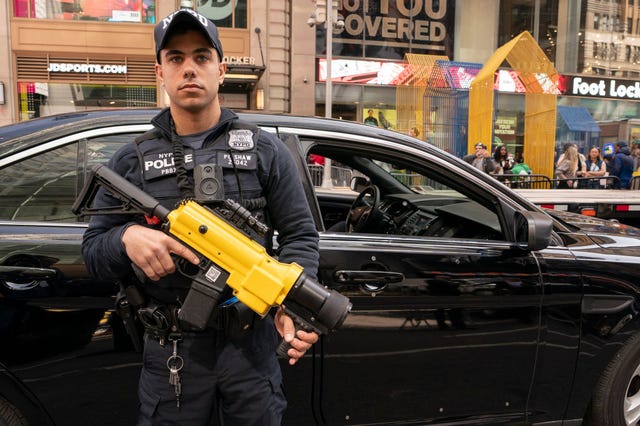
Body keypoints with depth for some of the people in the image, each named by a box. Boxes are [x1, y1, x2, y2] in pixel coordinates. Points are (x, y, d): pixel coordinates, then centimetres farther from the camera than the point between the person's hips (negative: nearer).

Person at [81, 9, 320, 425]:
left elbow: (300, 235, -1)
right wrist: (127, 237, -19)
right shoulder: (132, 160, 4)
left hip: (253, 342, 0)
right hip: (170, 348, 1)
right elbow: (93, 248, 5)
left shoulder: (265, 150, 0)